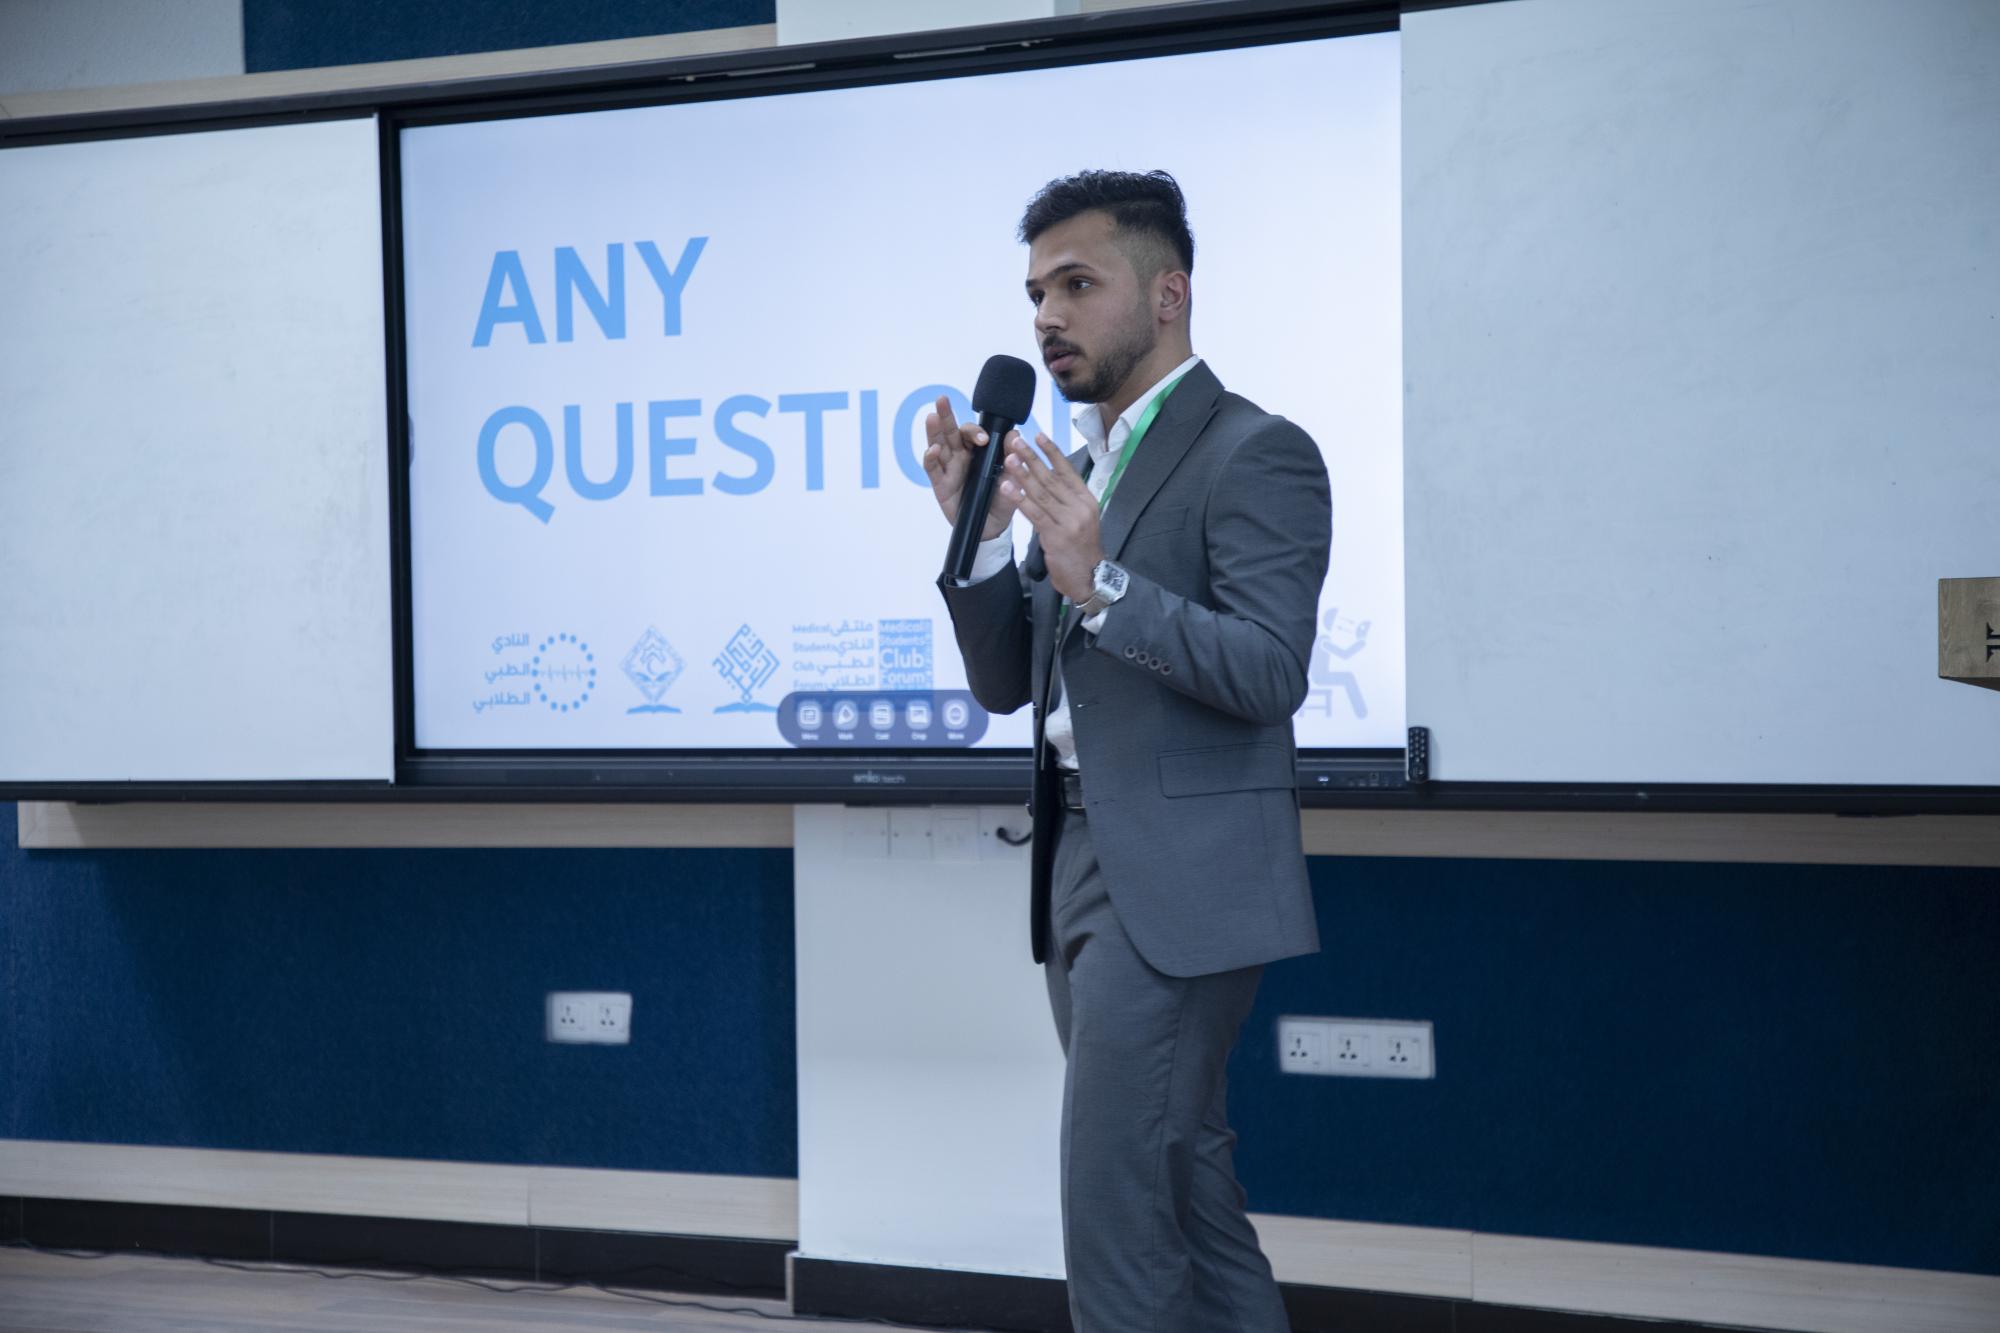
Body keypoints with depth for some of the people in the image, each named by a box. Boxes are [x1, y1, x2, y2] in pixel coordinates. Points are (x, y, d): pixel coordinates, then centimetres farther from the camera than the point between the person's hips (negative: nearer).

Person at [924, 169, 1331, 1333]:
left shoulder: (1255, 454, -8)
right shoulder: (1087, 464, 17)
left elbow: (1271, 672, -19)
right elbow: (1008, 683, 14)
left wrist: (1101, 584, -28)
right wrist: (980, 531, -2)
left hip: (1175, 885, -9)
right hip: (1083, 861, 9)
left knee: (1114, 1207, -10)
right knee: (1190, 1194, 13)